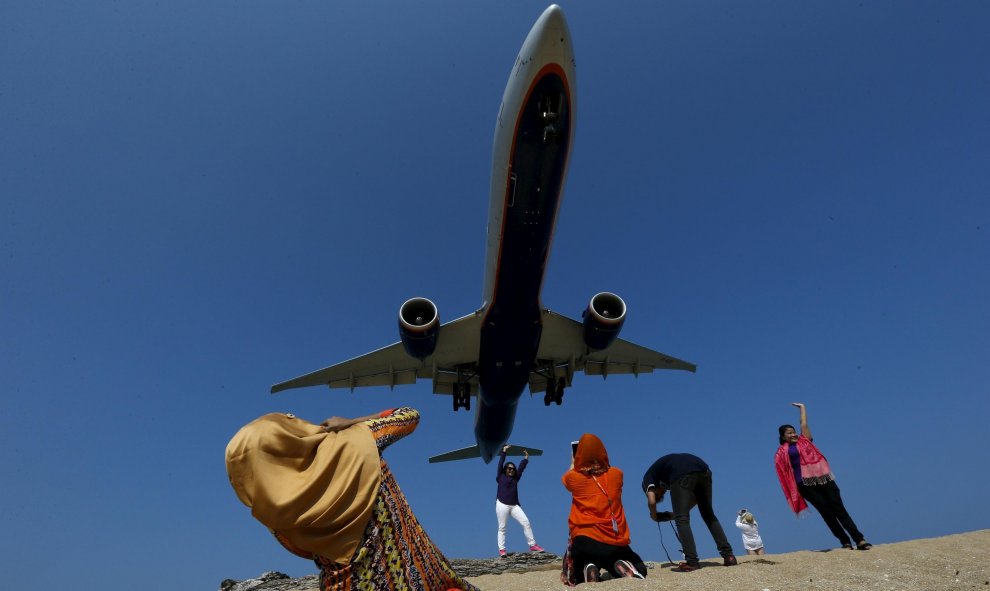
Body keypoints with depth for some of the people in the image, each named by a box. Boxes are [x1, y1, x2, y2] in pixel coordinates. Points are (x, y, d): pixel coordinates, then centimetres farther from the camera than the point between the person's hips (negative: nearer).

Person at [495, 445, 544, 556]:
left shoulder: (515, 479, 15)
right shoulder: (500, 477, 5)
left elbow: (521, 469, 14)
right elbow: (500, 464, 0)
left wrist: (526, 459, 12)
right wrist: (504, 452, -1)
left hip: (514, 505, 4)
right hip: (502, 505, -4)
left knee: (526, 522, -4)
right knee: (502, 527, -3)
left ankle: (532, 545, 0)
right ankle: (501, 549, 2)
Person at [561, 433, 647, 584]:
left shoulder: (573, 477, 2)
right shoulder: (615, 474, 5)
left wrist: (573, 464, 47)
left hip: (584, 541, -1)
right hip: (615, 542, 1)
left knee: (577, 579, 24)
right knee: (639, 570, 27)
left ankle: (588, 570, -11)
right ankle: (624, 567, -8)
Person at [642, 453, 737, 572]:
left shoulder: (648, 477, 25)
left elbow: (651, 501, 7)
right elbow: (695, 495, 38)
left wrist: (654, 516, 26)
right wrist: (680, 512, 37)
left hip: (682, 474, -7)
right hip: (703, 470, 7)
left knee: (681, 519, 3)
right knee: (709, 516, 20)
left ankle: (692, 562, -2)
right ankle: (729, 556, 17)